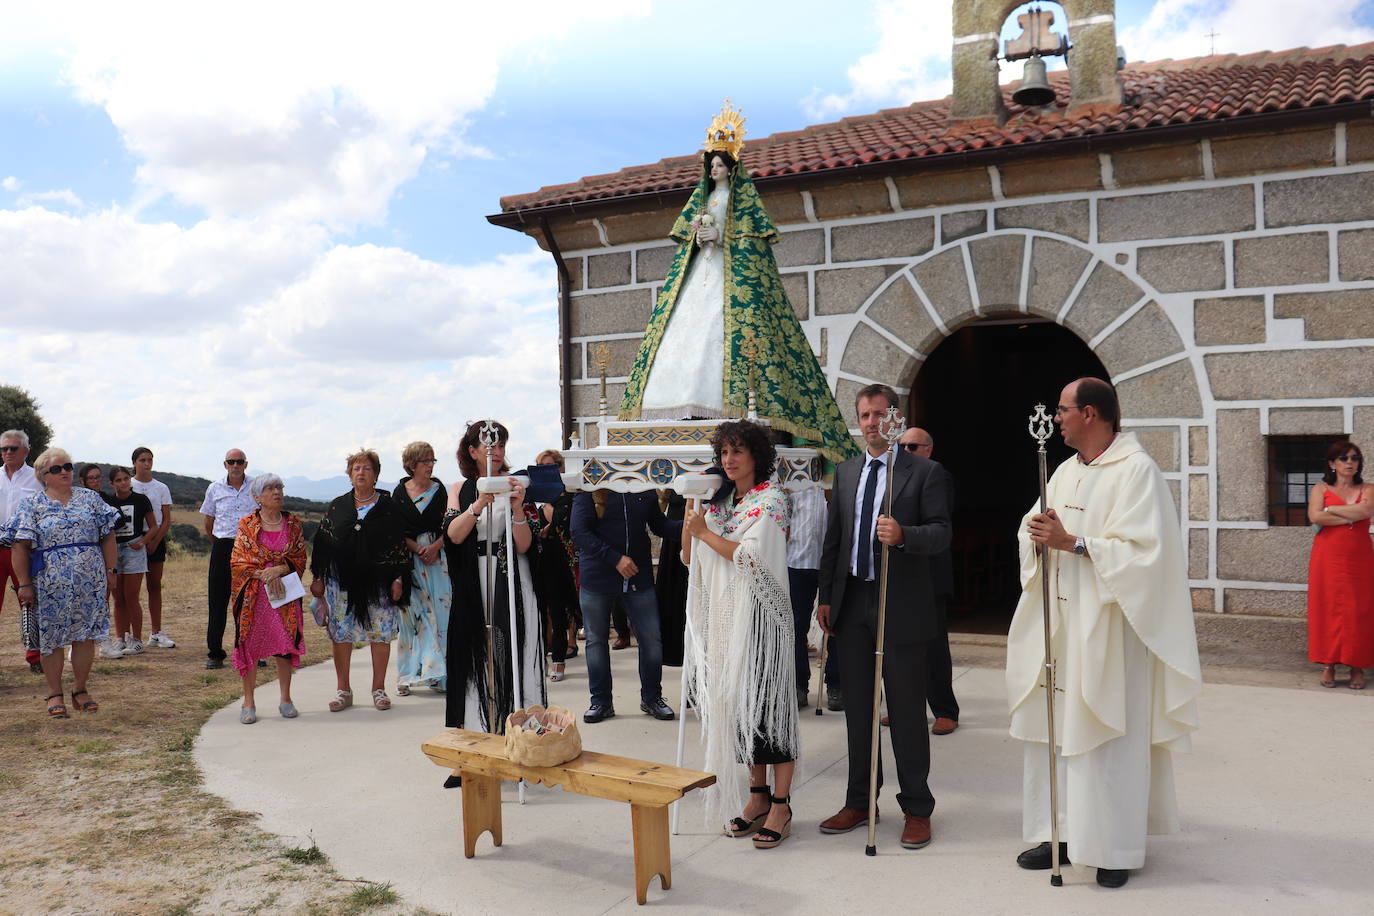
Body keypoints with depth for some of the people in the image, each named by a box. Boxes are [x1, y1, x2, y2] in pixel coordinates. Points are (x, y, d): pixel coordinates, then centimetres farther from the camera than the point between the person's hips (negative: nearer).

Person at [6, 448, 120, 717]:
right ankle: (54, 694, 15)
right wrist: (24, 584, -9)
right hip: (50, 584, -2)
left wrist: (110, 571, 3)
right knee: (51, 637, 3)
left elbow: (107, 536, 9)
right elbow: (20, 546, -3)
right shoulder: (30, 504, 3)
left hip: (91, 581, 2)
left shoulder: (89, 498, 10)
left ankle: (80, 689, 18)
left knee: (86, 635, 5)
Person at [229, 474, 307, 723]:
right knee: (249, 644, 0)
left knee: (285, 644, 3)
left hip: (285, 593, 2)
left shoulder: (293, 524, 6)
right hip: (253, 595, -1)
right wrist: (265, 576, -16)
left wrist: (278, 569, -14)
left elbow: (300, 559, 3)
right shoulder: (247, 525, 1)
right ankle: (249, 702, 10)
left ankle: (285, 699, 15)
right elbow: (238, 562, -3)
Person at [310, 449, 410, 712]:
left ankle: (379, 689, 13)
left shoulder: (388, 506, 3)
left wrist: (398, 579, -5)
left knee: (381, 633, 1)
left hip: (378, 581, -2)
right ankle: (343, 690, 14)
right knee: (340, 634, 3)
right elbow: (322, 542, 10)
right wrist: (317, 578, 5)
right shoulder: (337, 507, 8)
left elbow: (399, 543, 1)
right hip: (341, 581, 2)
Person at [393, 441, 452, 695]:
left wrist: (435, 547, -12)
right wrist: (418, 550, -10)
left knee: (440, 610, -3)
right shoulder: (400, 492, 5)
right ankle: (408, 676, 4)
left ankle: (438, 674, 2)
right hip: (409, 558, -1)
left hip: (438, 556, 1)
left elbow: (449, 526, 4)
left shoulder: (439, 490, 7)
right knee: (410, 612, -2)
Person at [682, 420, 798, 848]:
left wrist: (706, 533, -9)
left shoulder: (772, 499, -5)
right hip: (723, 616, 6)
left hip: (759, 614, -6)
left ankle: (780, 805, 5)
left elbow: (751, 556, -16)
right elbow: (690, 557, 12)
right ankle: (758, 796, 20)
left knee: (766, 700, -4)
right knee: (735, 703, 8)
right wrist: (690, 510, 1)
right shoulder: (718, 500, 14)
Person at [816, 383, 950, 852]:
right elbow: (833, 537, 14)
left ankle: (917, 809, 18)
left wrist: (903, 534, -29)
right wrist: (826, 596, 11)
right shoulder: (845, 472, 12)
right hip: (851, 603, 5)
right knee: (857, 708, 14)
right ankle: (859, 802, 27)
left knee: (907, 711, 3)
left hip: (901, 604, -5)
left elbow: (941, 532, -10)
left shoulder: (925, 472, -3)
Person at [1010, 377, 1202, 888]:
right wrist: (1037, 534, -9)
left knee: (1108, 736, -1)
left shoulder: (1136, 471, -10)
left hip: (1107, 626, -7)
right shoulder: (1066, 471, 14)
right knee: (1052, 725, 8)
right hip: (1056, 623, 7)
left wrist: (1072, 543, -21)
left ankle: (1116, 849, 11)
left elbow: (1141, 550, -18)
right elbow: (1033, 527, 14)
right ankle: (1060, 832, 19)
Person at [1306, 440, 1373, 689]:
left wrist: (1332, 509, -7)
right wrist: (1351, 517, -10)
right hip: (1328, 559, -1)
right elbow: (1315, 517, -11)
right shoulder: (1321, 489, 7)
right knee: (1328, 609, -1)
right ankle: (1328, 665, 5)